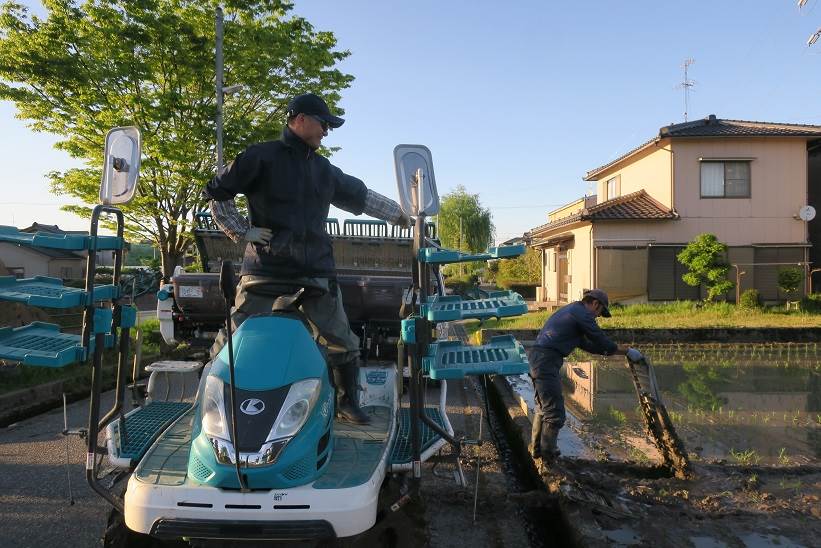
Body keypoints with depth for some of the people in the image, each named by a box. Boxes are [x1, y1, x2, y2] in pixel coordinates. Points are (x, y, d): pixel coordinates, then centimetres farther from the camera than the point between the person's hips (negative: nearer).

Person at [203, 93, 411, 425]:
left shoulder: (325, 170, 16)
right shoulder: (261, 157, 0)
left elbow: (360, 196, 27)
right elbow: (216, 192, 2)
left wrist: (397, 213, 28)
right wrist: (241, 231, -4)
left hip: (316, 269, 4)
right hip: (266, 266, -4)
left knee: (342, 343, 6)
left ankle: (348, 403, 24)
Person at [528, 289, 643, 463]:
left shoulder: (572, 310, 24)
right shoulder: (583, 314, -7)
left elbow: (586, 343, 29)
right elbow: (601, 341, -4)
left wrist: (617, 348, 28)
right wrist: (626, 351, 10)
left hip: (537, 357, 11)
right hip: (547, 362, -11)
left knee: (543, 407, 22)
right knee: (555, 412, -3)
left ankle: (537, 448, 33)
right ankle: (548, 455, 5)